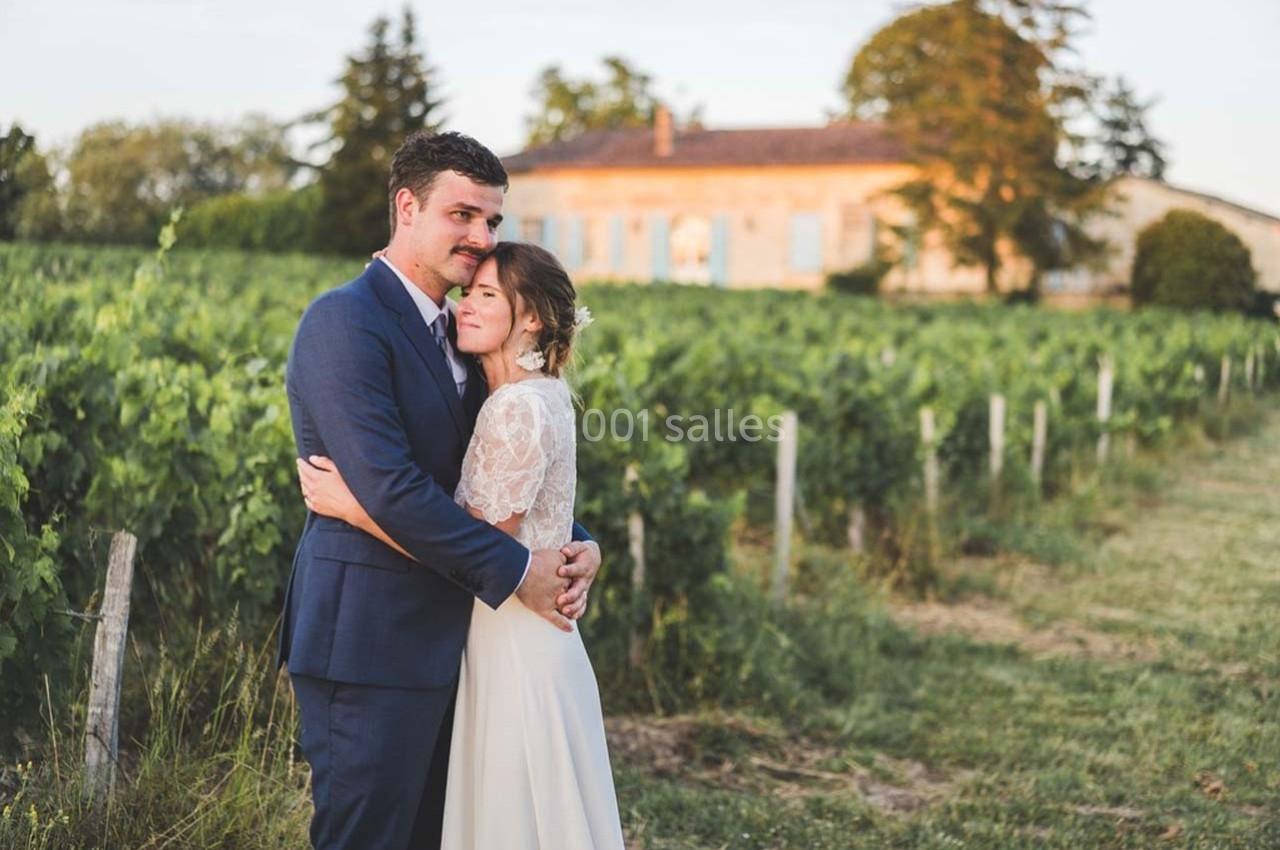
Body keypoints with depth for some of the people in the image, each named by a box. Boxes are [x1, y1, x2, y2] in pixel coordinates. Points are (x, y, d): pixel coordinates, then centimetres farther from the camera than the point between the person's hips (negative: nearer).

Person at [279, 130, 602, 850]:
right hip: (368, 641, -9)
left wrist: (578, 547, -3)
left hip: (441, 641, 9)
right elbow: (389, 490, -22)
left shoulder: (454, 334, 15)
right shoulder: (345, 322, -14)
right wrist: (516, 570, -17)